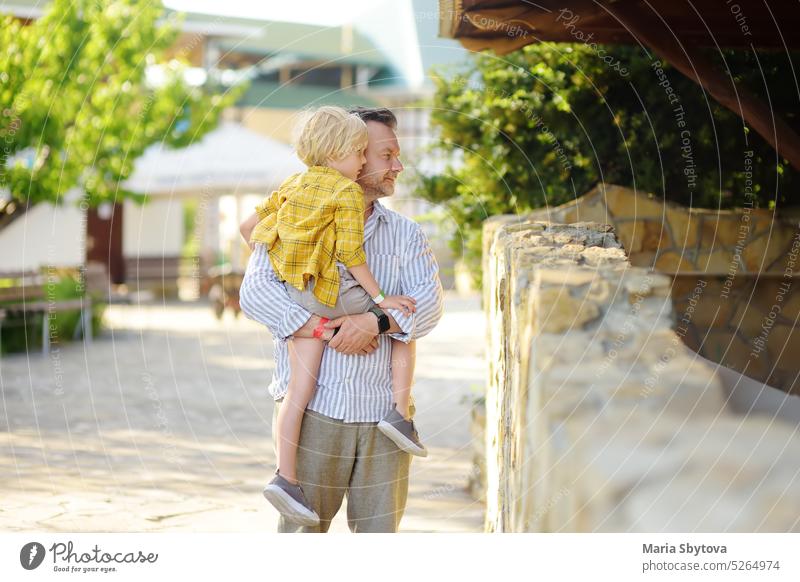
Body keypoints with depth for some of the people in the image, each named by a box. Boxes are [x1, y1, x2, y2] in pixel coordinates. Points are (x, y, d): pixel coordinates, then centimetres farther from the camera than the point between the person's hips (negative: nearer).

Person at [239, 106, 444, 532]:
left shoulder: (407, 234, 14)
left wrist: (376, 321, -20)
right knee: (302, 529, 0)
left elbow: (429, 302, 0)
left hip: (383, 413, 3)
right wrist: (324, 329, -18)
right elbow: (255, 293, -8)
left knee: (380, 528, 5)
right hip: (312, 407, -3)